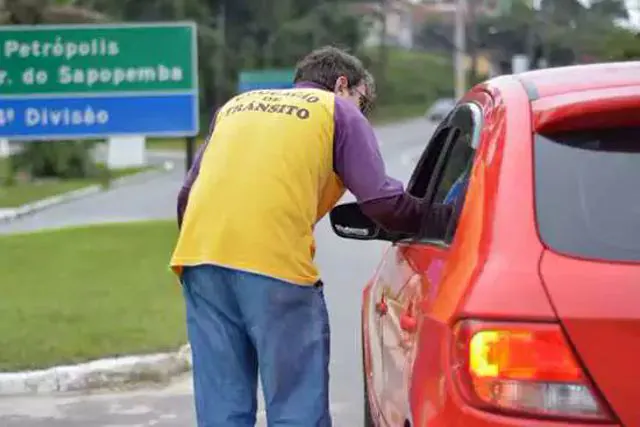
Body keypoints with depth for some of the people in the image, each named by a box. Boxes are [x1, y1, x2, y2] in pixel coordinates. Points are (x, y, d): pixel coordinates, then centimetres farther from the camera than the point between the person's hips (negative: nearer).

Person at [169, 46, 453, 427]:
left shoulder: (237, 104, 31)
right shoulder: (338, 111, 15)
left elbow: (188, 192, 27)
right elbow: (382, 202, 5)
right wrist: (441, 218, 19)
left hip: (199, 254, 5)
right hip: (276, 261, -5)